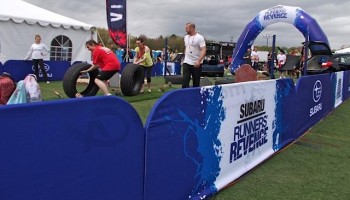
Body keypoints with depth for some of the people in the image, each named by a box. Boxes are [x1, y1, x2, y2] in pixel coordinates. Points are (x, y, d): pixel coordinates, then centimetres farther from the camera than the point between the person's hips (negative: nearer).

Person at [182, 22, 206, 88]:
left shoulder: (199, 37, -10)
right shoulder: (186, 37, 10)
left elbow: (204, 50, -18)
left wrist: (199, 61, -29)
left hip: (196, 64, -4)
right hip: (187, 63, 5)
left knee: (196, 83, 5)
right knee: (185, 81, -7)